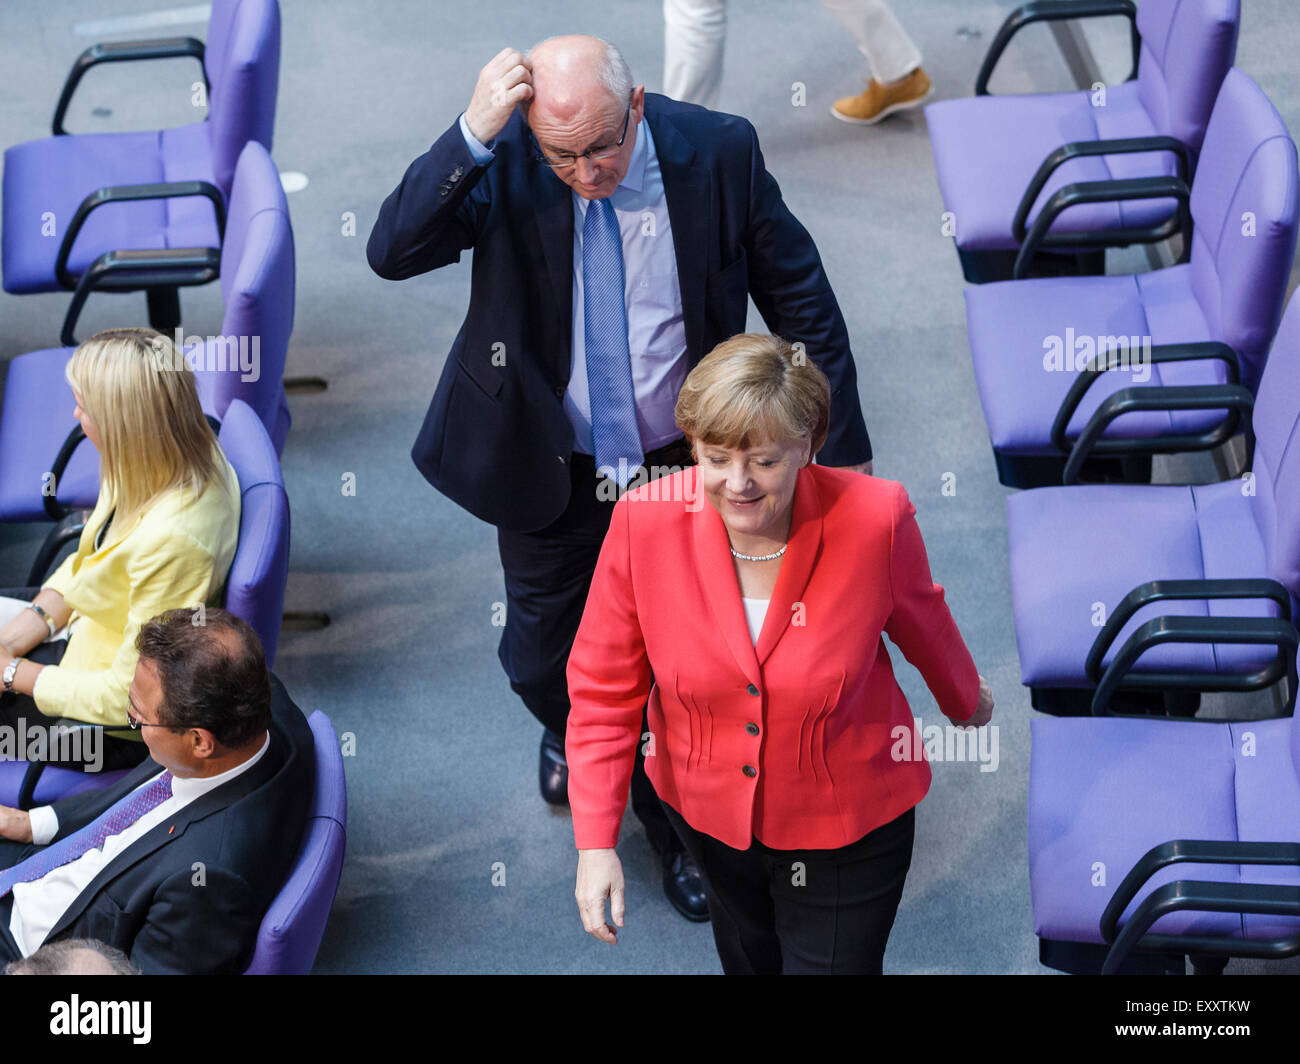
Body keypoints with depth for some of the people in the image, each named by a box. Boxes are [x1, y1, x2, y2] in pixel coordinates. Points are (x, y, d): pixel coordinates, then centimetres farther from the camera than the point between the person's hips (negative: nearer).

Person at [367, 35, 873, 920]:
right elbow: (391, 251, -29)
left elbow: (800, 297, -7)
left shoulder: (718, 152, -18)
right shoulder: (502, 165, -19)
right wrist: (473, 133, -41)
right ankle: (572, 735, 59)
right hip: (549, 470, 1)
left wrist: (842, 447, -4)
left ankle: (677, 823, 45)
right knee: (542, 659, 21)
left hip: (681, 468, 0)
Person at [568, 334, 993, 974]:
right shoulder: (645, 521, -22)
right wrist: (595, 842, -17)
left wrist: (966, 701, 18)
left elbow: (921, 623, -2)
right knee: (750, 961, 29)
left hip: (846, 828, -2)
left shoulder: (873, 519, -25)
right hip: (706, 813, 3)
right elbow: (604, 688, -12)